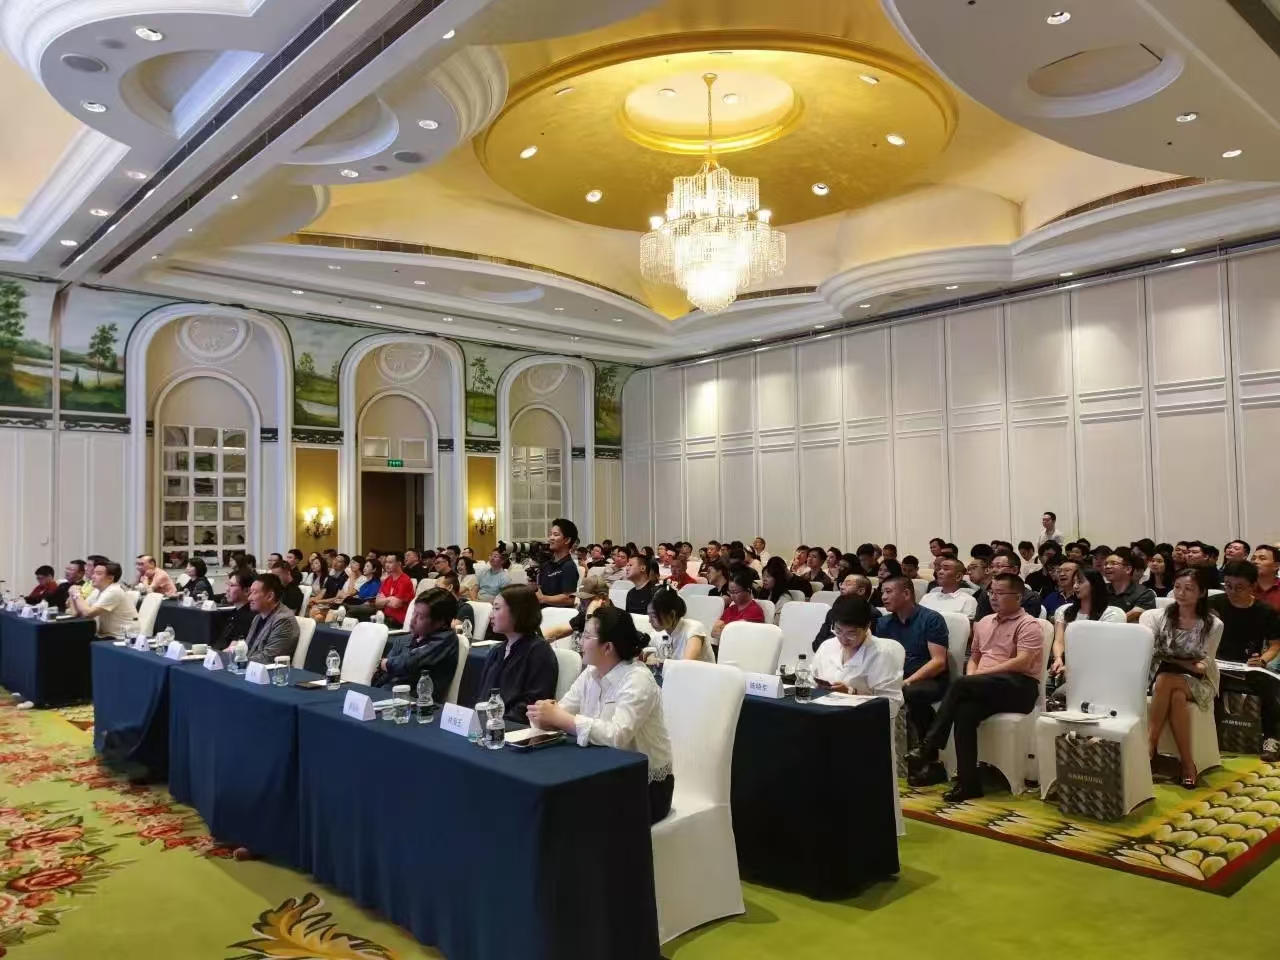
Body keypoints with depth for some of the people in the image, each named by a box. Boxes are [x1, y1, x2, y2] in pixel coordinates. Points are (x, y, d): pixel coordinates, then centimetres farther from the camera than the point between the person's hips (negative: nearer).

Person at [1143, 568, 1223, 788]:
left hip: (1197, 683, -2)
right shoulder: (1159, 617, 3)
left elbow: (1205, 665, -3)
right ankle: (1187, 763, -26)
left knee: (1166, 680, -36)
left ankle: (1148, 746, -29)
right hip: (1162, 678, 2)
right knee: (1176, 698, -35)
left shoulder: (1214, 625, -1)